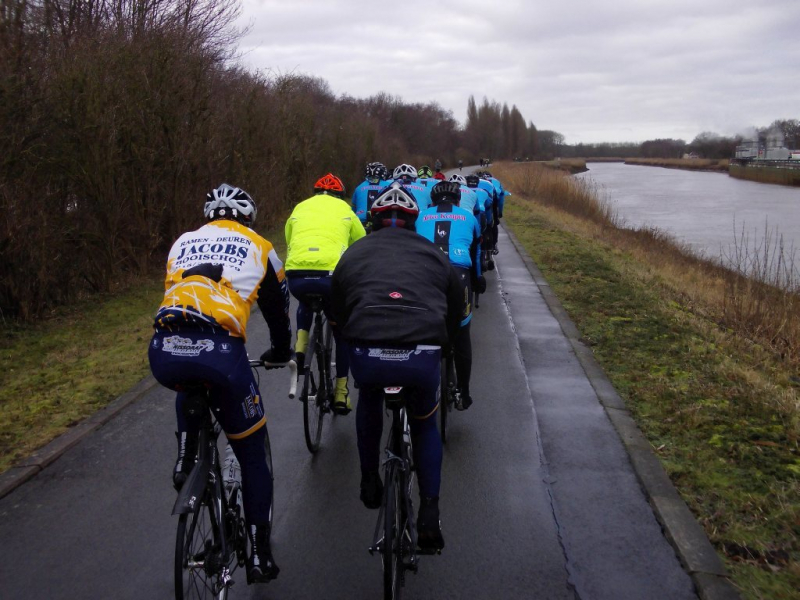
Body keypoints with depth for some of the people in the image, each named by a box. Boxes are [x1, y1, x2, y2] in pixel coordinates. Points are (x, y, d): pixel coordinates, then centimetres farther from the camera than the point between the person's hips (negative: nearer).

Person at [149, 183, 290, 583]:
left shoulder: (182, 243, 29)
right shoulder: (258, 248, 21)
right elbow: (277, 309, 30)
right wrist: (281, 351, 50)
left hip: (163, 351, 3)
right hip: (218, 351, -3)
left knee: (190, 389, 42)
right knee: (253, 457, 15)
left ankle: (185, 463, 25)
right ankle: (259, 555, 20)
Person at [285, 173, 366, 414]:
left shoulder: (299, 210, 27)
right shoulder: (345, 210, 22)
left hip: (296, 276, 2)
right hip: (331, 276, -2)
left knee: (305, 304, 40)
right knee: (342, 331, 22)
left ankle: (300, 346, 19)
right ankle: (341, 392, 21)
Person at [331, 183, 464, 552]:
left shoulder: (354, 254, 21)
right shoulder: (434, 255, 21)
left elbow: (339, 312, 29)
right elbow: (455, 314, 29)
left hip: (366, 355, 0)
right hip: (422, 358, 0)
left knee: (369, 400, 37)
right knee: (426, 426, 28)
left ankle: (370, 484, 39)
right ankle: (429, 515, 17)